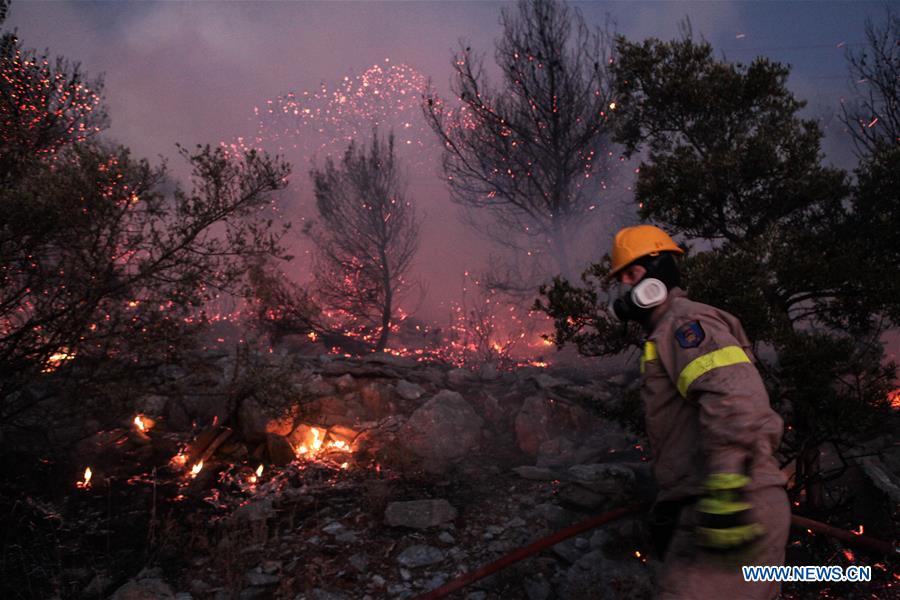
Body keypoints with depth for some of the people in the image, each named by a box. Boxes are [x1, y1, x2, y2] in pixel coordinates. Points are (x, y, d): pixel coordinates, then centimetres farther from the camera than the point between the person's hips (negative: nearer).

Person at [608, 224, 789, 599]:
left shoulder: (683, 320, -7)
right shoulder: (666, 334, 25)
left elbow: (733, 391, -25)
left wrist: (726, 484, -33)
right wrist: (668, 503, 30)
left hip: (737, 511, -11)